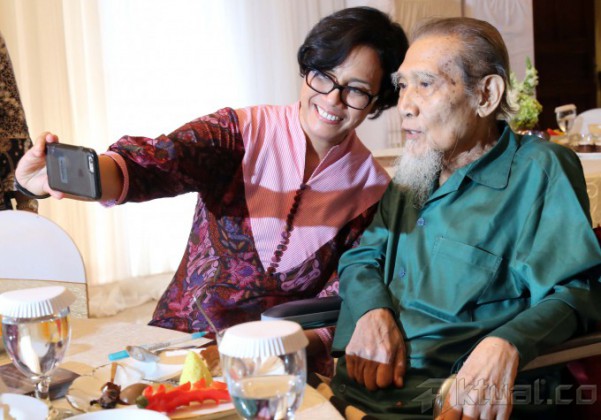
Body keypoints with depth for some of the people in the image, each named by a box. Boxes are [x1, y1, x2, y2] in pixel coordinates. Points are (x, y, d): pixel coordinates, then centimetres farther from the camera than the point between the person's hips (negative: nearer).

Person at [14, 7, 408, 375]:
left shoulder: (372, 188, 0)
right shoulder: (242, 132, -7)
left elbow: (345, 295, 2)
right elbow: (155, 162, -25)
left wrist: (311, 338, -19)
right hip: (182, 336, 1)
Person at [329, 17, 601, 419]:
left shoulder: (539, 170, -3)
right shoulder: (414, 174, 17)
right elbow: (362, 257, 18)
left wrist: (505, 346, -31)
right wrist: (372, 310, -5)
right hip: (370, 383, 6)